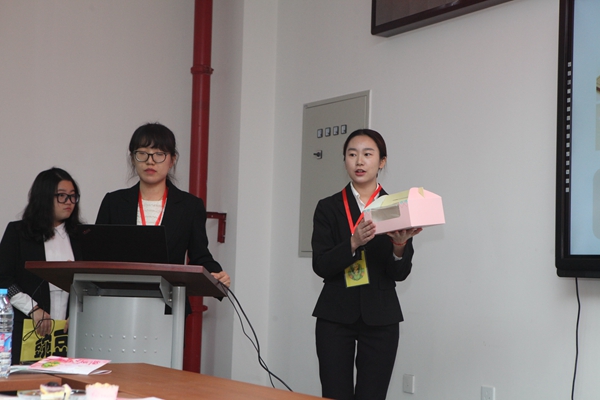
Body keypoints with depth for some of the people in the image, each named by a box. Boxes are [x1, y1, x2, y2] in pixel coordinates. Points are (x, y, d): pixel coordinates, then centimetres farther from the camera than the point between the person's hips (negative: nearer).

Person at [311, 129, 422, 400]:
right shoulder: (328, 208, 3)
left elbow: (401, 273, 0)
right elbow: (320, 265, -6)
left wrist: (400, 247, -21)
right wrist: (354, 243, -22)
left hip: (380, 318, 0)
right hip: (335, 316, 0)